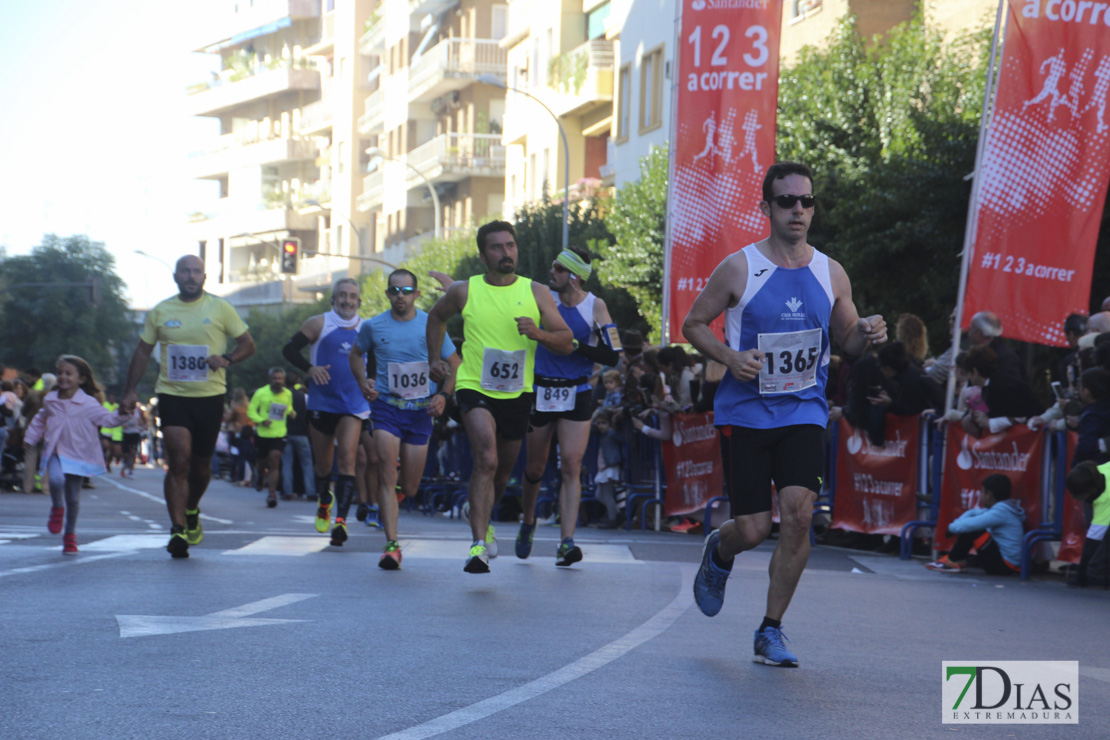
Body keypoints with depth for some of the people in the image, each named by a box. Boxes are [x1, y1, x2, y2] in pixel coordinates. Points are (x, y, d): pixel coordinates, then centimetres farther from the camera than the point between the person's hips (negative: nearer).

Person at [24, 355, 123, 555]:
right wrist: (30, 438, 23)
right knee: (56, 479, -29)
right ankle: (57, 508, 2)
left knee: (73, 497, 6)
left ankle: (70, 534, 23)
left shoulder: (88, 403, -6)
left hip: (78, 455, -1)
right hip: (56, 453, 1)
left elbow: (107, 419, -7)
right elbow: (40, 420, 22)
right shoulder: (50, 400, 5)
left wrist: (121, 413, -24)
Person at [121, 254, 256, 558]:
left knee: (201, 465, 10)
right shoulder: (159, 312, 6)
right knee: (178, 461, -15)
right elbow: (143, 351, 12)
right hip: (172, 395, -1)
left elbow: (248, 344, 7)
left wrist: (227, 359, -13)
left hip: (210, 396, 1)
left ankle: (192, 511, 39)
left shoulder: (220, 308, 3)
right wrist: (131, 391, 3)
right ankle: (178, 530, -16)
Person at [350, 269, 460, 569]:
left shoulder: (430, 326, -1)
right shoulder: (373, 326, 1)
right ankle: (391, 544, -19)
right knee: (387, 471, -18)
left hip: (420, 410, 1)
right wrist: (363, 381, 1)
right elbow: (355, 354, 19)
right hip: (386, 406, -1)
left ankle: (392, 494, 44)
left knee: (410, 488, 6)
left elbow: (454, 364, 8)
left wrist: (443, 395, -7)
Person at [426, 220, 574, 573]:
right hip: (475, 388, -3)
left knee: (503, 470, 18)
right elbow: (436, 316, 20)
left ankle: (481, 520, 48)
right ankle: (479, 545, -28)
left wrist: (539, 333, -21)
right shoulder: (464, 291, -2)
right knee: (486, 460, -24)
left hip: (518, 394, 3)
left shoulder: (536, 292, -1)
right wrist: (435, 359, 13)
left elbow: (567, 342, -3)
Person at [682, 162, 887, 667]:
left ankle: (771, 631, -1)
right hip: (745, 412, -2)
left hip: (803, 412, 2)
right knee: (753, 528, -4)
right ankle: (718, 552, 36)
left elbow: (846, 339, 17)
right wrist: (730, 358, -16)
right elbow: (693, 324, 2)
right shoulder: (739, 268, -4)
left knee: (799, 512, -16)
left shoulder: (830, 274, 6)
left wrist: (865, 334, -7)